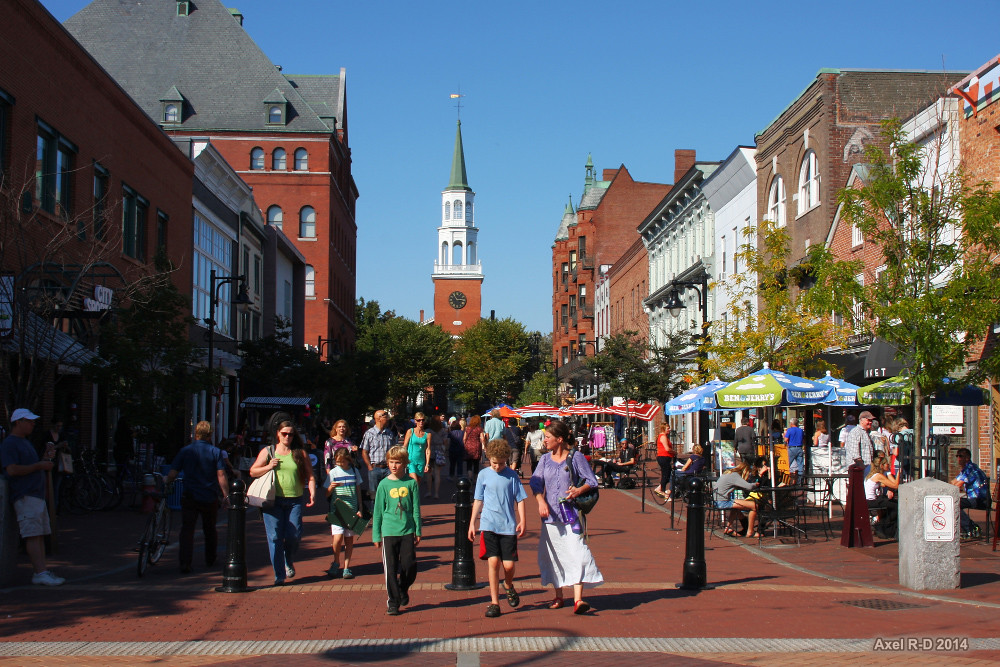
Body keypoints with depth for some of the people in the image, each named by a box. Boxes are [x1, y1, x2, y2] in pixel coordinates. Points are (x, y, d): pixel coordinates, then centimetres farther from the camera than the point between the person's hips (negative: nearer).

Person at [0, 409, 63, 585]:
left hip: (37, 494, 10)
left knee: (40, 534, 7)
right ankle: (41, 573, -18)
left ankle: (40, 572, 9)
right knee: (33, 535, -14)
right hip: (25, 496, -10)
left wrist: (46, 458, 11)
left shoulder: (26, 442, 24)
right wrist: (39, 465, -14)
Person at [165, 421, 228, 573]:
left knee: (187, 529, 1)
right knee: (210, 530, 17)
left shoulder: (185, 451, -2)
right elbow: (221, 476, -9)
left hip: (189, 497, -1)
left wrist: (165, 484, 15)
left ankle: (185, 562, -13)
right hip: (210, 498, 1)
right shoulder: (216, 452, -3)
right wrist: (226, 496, -4)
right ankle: (210, 560, 29)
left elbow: (172, 474, -4)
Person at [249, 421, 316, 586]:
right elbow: (252, 472, 12)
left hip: (294, 501, 0)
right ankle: (279, 575, 1)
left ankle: (288, 562, 26)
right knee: (275, 537, -5)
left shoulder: (300, 453, 10)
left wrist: (312, 493, -4)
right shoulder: (267, 452, 11)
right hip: (272, 500, 0)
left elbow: (310, 476, 10)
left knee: (294, 535, -6)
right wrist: (268, 467, -5)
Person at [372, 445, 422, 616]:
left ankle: (403, 589, 30)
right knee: (391, 568, 1)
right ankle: (393, 602, 12)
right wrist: (376, 535, 4)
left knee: (409, 566, 0)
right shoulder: (384, 485, 1)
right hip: (389, 531, 0)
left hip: (407, 531, 0)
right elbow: (378, 511, 5)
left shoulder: (411, 483, 2)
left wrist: (418, 531, 5)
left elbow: (416, 509, 7)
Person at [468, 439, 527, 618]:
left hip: (509, 526, 0)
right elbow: (478, 500, 12)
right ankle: (494, 603, 2)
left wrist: (522, 521, -6)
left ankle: (508, 586, 32)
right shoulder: (483, 475, 5)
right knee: (493, 562, -7)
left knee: (508, 565, -3)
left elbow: (520, 499, 5)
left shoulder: (512, 476, 3)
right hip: (489, 525, 0)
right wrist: (472, 523, 11)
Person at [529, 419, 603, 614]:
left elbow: (592, 481, 0)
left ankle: (578, 599, -19)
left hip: (571, 514, -4)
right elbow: (536, 483, 3)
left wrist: (579, 490, -20)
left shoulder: (575, 458, -2)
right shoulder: (545, 460, 10)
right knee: (553, 555, 10)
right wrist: (541, 501, -15)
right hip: (550, 514, 5)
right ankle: (558, 596, 23)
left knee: (576, 552, -14)